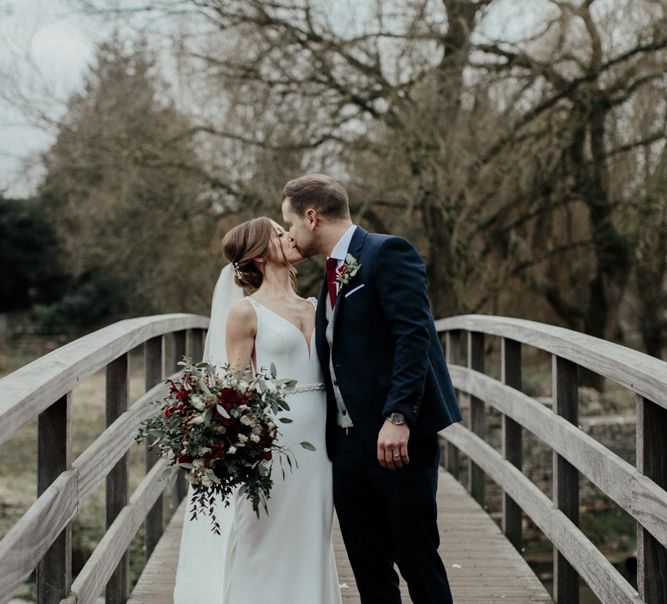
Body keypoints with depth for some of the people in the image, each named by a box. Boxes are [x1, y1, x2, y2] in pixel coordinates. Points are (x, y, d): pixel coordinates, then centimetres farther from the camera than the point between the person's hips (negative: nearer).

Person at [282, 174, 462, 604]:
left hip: (398, 439, -8)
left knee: (417, 560, -2)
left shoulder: (387, 253, -8)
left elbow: (413, 336, -18)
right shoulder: (334, 274, 19)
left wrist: (398, 416, -26)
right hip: (350, 443, 8)